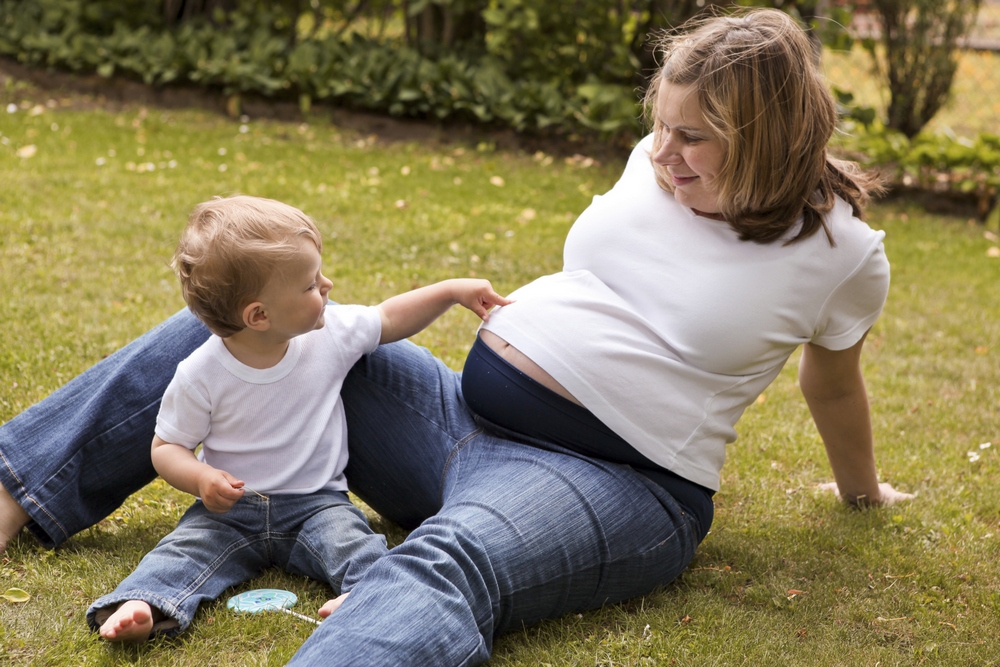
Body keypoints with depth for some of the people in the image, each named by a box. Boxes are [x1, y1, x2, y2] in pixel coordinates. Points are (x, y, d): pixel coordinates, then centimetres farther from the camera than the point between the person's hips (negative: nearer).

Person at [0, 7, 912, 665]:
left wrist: (861, 489, 28)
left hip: (613, 482, -7)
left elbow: (832, 383, 13)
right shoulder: (660, 164, 7)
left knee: (447, 563, -43)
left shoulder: (838, 251, -6)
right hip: (464, 407, 7)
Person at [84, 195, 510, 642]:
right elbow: (167, 447, -4)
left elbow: (390, 320, 12)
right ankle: (141, 606, -44)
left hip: (315, 502, 2)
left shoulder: (330, 336, -6)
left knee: (349, 536, -27)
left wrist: (453, 290, 6)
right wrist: (202, 478, -25)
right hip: (230, 507, -2)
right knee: (186, 545, -26)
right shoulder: (200, 375, -14)